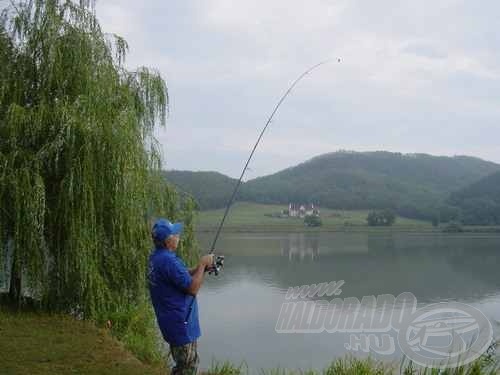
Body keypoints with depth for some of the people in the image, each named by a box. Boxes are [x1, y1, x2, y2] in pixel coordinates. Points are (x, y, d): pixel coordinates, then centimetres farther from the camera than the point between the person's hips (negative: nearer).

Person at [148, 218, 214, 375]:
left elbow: (184, 276, 13)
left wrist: (201, 268, 0)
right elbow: (192, 288, -23)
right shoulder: (168, 260, -26)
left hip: (172, 320, 10)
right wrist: (202, 265, -12)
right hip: (180, 322, -10)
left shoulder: (156, 257, 6)